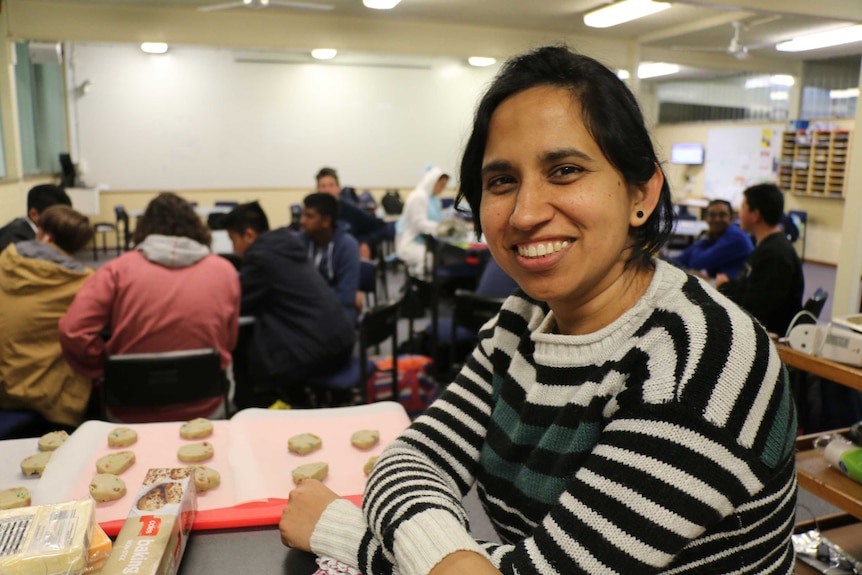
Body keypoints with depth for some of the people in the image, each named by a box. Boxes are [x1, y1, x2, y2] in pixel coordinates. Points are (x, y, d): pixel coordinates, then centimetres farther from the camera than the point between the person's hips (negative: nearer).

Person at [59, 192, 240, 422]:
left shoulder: (119, 268, -6)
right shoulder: (225, 271, -2)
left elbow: (73, 331, -13)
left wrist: (104, 370, 3)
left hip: (129, 416, 0)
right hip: (204, 413, 1)